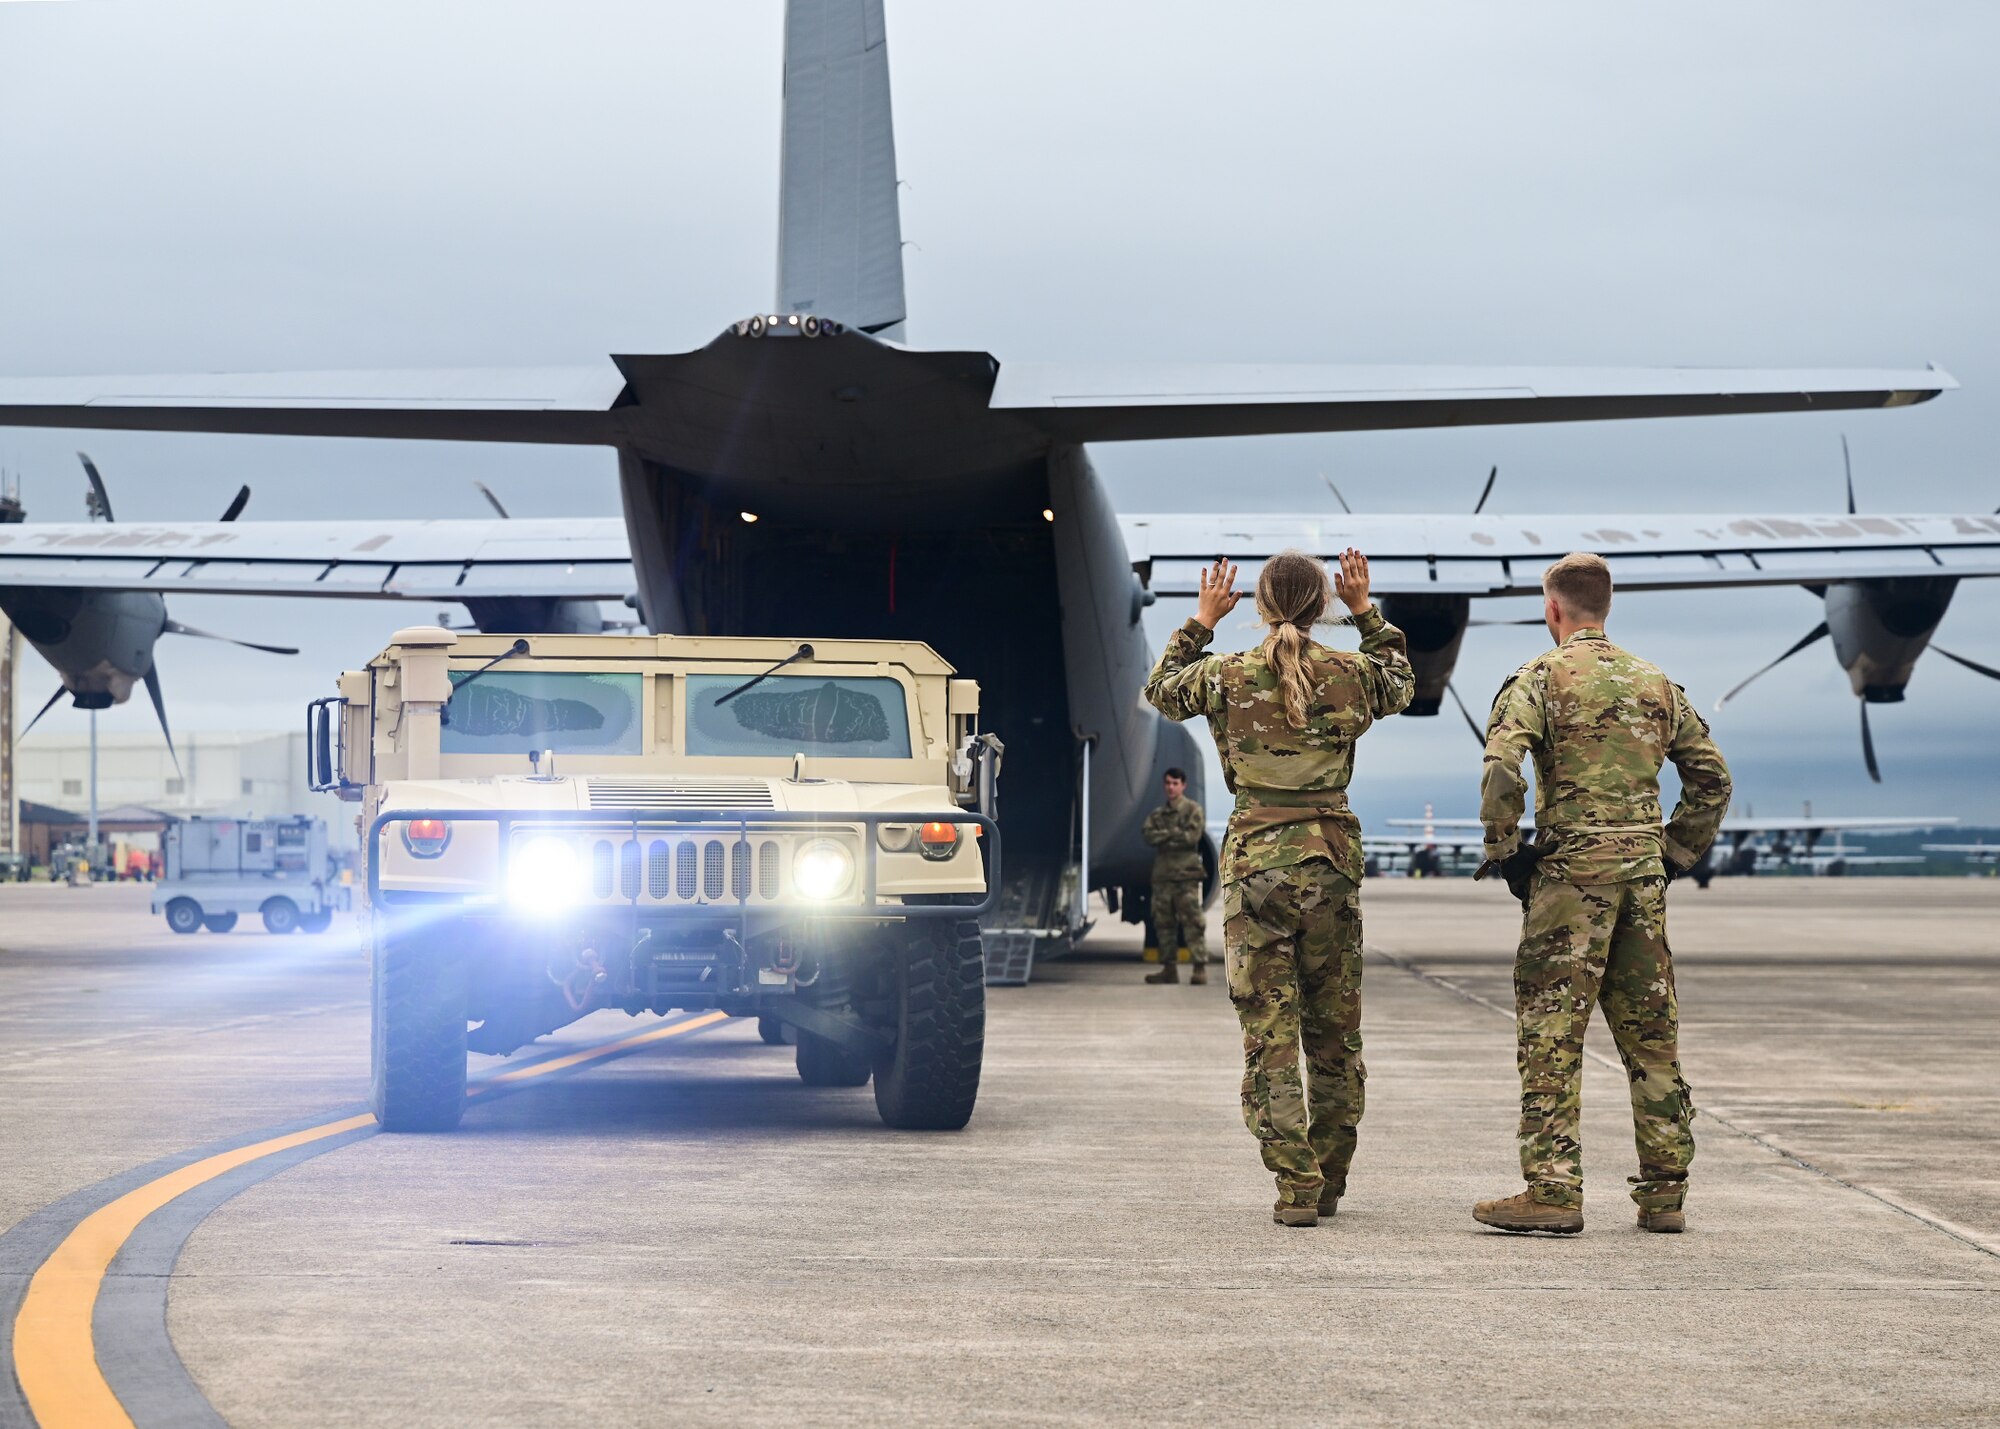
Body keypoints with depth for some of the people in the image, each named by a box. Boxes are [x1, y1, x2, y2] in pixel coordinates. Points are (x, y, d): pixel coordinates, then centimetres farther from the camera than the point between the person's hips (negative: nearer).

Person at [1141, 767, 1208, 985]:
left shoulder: (1192, 810, 2)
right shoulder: (1158, 814, 18)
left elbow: (1192, 836, -12)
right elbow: (1147, 834, 2)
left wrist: (1162, 838, -6)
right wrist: (1173, 833, -11)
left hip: (1186, 873, -6)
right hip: (1162, 874, 6)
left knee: (1192, 920, -12)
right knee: (1163, 922, 6)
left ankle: (1200, 967, -15)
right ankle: (1169, 968, 12)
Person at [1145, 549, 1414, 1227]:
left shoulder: (1226, 677, -4)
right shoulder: (1352, 675, 0)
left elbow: (1161, 689, 18)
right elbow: (1401, 682, 24)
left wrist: (1201, 623, 25)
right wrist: (1366, 612, 27)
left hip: (1256, 860, -2)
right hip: (1333, 861, 2)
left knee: (1269, 1037, -1)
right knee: (1335, 1035, 13)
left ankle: (1296, 1188, -8)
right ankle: (1328, 1184, 19)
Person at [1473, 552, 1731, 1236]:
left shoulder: (1541, 678, -4)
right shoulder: (1657, 684, 14)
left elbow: (1502, 770, -18)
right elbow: (1712, 779, 16)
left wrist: (1503, 854, -6)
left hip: (1571, 870, -5)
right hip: (1644, 872, 5)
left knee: (1551, 1037, -3)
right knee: (1651, 1037, 9)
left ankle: (1552, 1191, -7)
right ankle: (1664, 1194, 12)